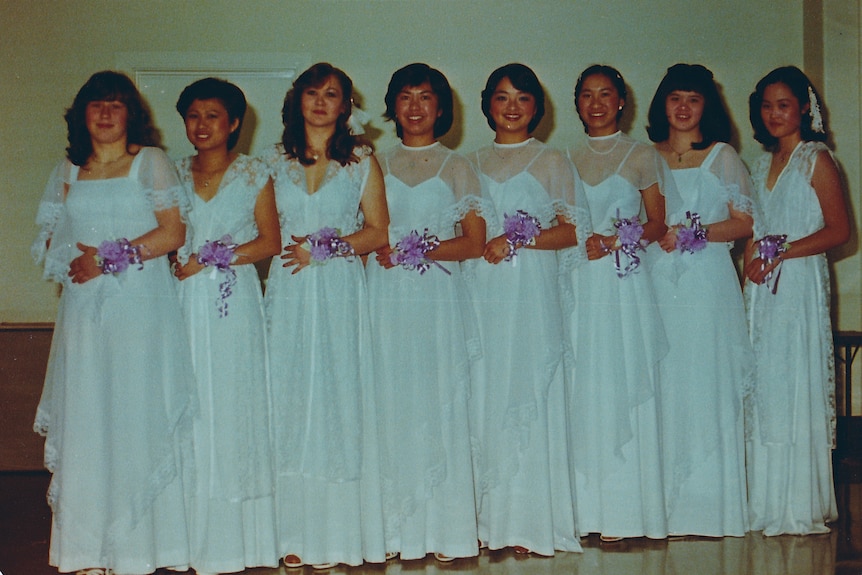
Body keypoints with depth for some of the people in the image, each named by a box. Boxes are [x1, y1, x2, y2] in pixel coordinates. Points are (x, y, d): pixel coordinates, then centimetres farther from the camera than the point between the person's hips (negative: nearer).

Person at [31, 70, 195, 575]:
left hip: (141, 309, -4)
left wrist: (109, 258, -10)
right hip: (85, 310, 4)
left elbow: (173, 232, -5)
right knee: (84, 417, 1)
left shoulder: (151, 162, 5)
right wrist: (72, 260, -7)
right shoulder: (68, 171, 17)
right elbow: (49, 239, 15)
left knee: (138, 415, -3)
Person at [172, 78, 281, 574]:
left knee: (232, 406, -2)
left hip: (235, 303, -3)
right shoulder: (175, 173, 14)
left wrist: (208, 260, -9)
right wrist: (176, 265, -6)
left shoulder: (254, 174, 5)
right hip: (185, 305, 3)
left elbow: (270, 242, -2)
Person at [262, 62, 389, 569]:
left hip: (342, 295, -2)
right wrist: (287, 249, -6)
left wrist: (326, 247, -10)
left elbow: (378, 231, 0)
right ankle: (298, 534, 3)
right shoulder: (275, 161, 14)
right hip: (289, 295, 2)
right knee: (291, 400, -2)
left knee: (340, 400, -3)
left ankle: (343, 532, 3)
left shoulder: (362, 160, 7)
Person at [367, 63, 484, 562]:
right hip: (387, 297, 2)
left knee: (441, 404, -4)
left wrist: (413, 250, -11)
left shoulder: (457, 168, 9)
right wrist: (380, 251, -10)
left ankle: (447, 529, 1)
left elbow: (474, 242, -1)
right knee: (394, 404, -1)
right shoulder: (377, 167, 16)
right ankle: (400, 528, 4)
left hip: (439, 297, -2)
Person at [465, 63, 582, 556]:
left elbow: (572, 231, -1)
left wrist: (517, 240, -11)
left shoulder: (552, 162, 9)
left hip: (533, 292, -3)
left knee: (530, 395, -5)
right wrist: (479, 244, -3)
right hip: (483, 290, 3)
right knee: (486, 395, -1)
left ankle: (532, 521, -1)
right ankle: (492, 519, 5)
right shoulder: (473, 163, 18)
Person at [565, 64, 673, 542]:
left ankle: (622, 511, 1)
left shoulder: (642, 157, 5)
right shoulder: (567, 160, 15)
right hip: (579, 285, 3)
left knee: (621, 387, -5)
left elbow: (657, 225, 2)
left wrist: (612, 241, -13)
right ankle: (585, 508, 6)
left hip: (625, 284, -3)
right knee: (581, 390, 0)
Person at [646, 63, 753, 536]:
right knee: (663, 385, 0)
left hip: (708, 281, -2)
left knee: (707, 381, -4)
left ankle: (708, 503, 3)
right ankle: (666, 502, 7)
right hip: (659, 280, 3)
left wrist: (691, 234, -11)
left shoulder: (722, 157, 6)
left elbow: (745, 222, 0)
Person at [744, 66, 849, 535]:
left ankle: (801, 508, 3)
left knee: (796, 388, -5)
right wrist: (749, 271, 6)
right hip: (761, 290, 7)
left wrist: (781, 253, -14)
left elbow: (838, 230, -10)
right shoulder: (762, 165, 17)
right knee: (763, 394, 5)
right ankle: (767, 506, 11)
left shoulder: (816, 160, -3)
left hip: (799, 285, -7)